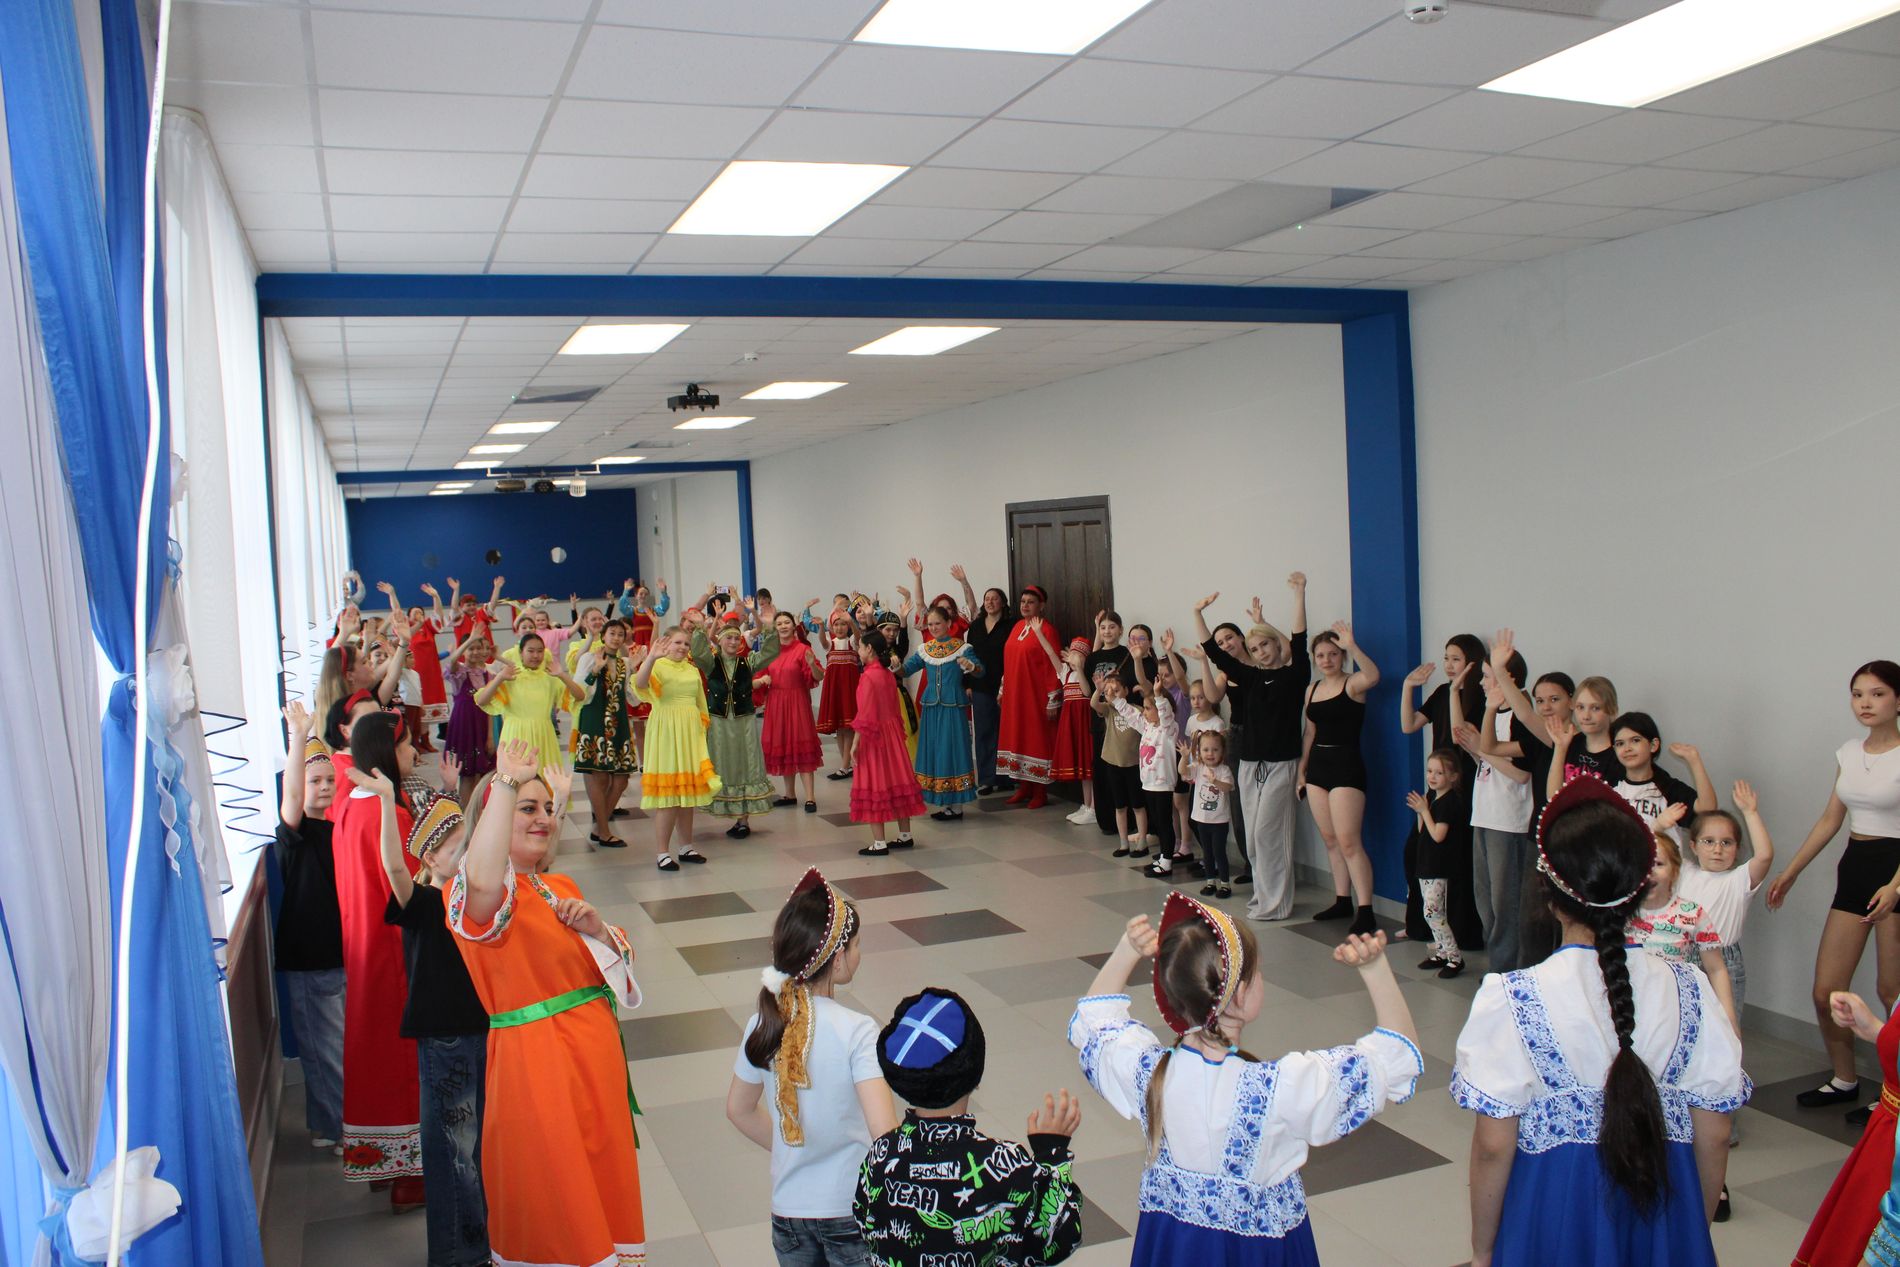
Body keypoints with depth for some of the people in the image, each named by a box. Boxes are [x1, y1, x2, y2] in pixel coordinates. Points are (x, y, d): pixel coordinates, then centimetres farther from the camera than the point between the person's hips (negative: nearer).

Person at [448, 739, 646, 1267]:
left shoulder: (561, 887, 12)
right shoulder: (484, 895, -13)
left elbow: (616, 960, 17)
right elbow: (483, 881, -39)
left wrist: (595, 928, -5)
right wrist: (507, 785, -39)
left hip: (598, 1052, 8)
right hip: (535, 1060, -7)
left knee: (605, 1179, 19)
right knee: (551, 1196, 6)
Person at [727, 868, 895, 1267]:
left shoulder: (763, 1025, -1)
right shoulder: (857, 1031, -18)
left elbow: (739, 1110, 13)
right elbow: (884, 1134, -24)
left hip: (788, 1208, 6)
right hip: (853, 1211, -5)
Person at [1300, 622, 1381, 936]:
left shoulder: (1352, 684, -8)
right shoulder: (1313, 689, 12)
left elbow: (1373, 676, -33)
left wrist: (1351, 645, -37)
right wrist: (1301, 769, 17)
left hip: (1346, 765, -7)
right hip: (1317, 765, 7)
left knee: (1348, 841, -11)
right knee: (1330, 840, 10)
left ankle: (1365, 910, -8)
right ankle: (1342, 901, 19)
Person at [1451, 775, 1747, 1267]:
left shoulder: (1510, 999, -18)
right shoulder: (1688, 992, -9)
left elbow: (1493, 1146, -14)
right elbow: (1714, 1135, -1)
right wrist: (1695, 1227, 16)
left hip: (1554, 1212, -3)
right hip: (1665, 1211, 3)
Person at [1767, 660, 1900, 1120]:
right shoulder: (1848, 753, 10)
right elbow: (1830, 819, 16)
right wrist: (1789, 874, 16)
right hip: (1854, 867, 6)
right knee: (1826, 992, 5)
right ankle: (1844, 1080, 22)